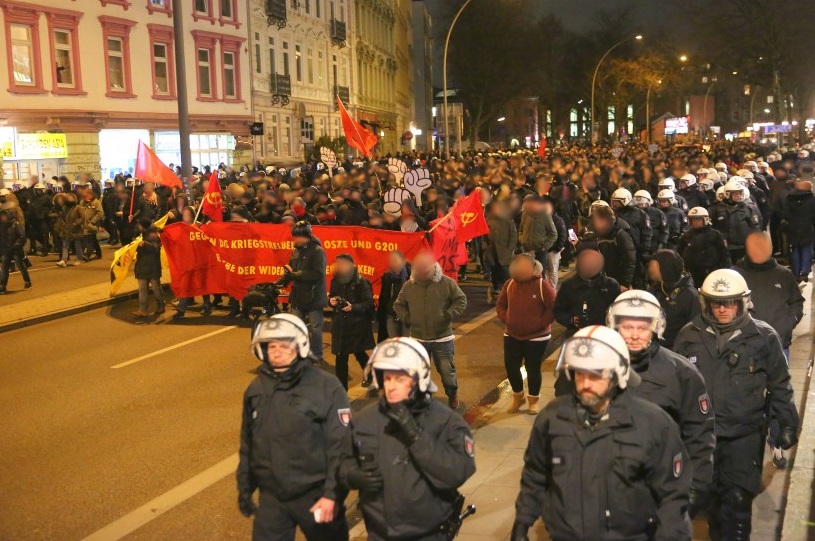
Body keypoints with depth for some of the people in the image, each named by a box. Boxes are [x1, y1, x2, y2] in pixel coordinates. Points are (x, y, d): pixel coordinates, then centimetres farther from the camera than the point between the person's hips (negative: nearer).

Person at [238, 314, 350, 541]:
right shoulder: (256, 389, 3)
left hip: (315, 495, -4)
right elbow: (247, 444, 13)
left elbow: (340, 446, -14)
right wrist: (244, 488, 14)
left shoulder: (326, 386, -14)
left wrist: (333, 494, -16)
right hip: (271, 497, 4)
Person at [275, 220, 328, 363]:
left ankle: (317, 357, 16)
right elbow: (289, 272, 12)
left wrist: (295, 274, -20)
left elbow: (317, 274, -23)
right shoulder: (296, 251, 7)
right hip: (298, 297, 6)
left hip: (313, 297, -6)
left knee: (315, 329, 3)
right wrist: (278, 283, -3)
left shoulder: (317, 251, -13)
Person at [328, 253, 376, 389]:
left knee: (359, 353, 14)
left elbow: (369, 303, -14)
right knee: (340, 358, 2)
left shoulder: (361, 282, -12)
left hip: (358, 325, -4)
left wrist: (353, 307, -27)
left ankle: (369, 375, 44)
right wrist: (331, 300, -8)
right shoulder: (336, 280, 4)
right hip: (340, 325, 4)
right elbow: (331, 296, 16)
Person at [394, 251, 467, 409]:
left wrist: (448, 315, -15)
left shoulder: (447, 283, -9)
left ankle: (452, 394, 33)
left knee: (447, 370, 5)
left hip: (442, 338, -2)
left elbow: (461, 300, -3)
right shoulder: (409, 286, -2)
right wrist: (407, 318, -5)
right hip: (418, 338, 2)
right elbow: (398, 305, 11)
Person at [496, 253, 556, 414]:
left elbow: (553, 309, -14)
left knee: (533, 369, 5)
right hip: (512, 335, 4)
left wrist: (539, 324, -17)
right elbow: (500, 305, 9)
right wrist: (506, 319, -5)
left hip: (537, 337, -4)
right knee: (510, 367, 8)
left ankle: (533, 400, 24)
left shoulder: (543, 286, -16)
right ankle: (518, 396, 29)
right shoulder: (509, 284, -3)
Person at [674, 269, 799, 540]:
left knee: (737, 499, -5)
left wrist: (788, 423, 5)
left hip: (745, 435, -2)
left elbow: (779, 384, 5)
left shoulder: (763, 337, -4)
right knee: (711, 496, 15)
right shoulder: (689, 336, 0)